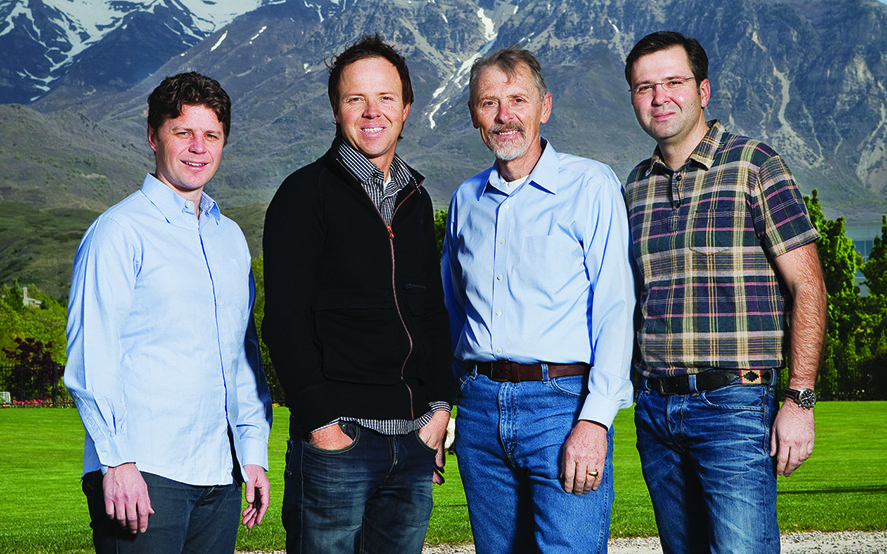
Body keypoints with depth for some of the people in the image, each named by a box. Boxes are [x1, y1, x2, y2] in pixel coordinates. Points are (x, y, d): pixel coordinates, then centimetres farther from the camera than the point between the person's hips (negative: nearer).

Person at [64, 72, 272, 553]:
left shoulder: (230, 238, 16)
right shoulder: (120, 231, -4)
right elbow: (90, 360, -9)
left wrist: (254, 453, 13)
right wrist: (117, 460, -15)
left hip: (219, 475, 6)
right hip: (141, 475, -6)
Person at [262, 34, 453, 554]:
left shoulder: (416, 199, 15)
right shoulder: (305, 194, -3)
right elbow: (285, 320, -9)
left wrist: (440, 404, 9)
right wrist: (319, 418, -15)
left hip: (414, 439, 6)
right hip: (338, 436, -6)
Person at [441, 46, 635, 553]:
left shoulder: (591, 185, -2)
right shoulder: (466, 201, 14)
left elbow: (615, 308, -8)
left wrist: (595, 418, -17)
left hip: (561, 400, -5)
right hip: (480, 407, 5)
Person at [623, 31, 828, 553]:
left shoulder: (755, 166, -3)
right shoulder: (636, 186, 13)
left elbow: (807, 286, -6)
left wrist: (801, 400, -13)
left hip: (733, 404, -5)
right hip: (653, 407, 5)